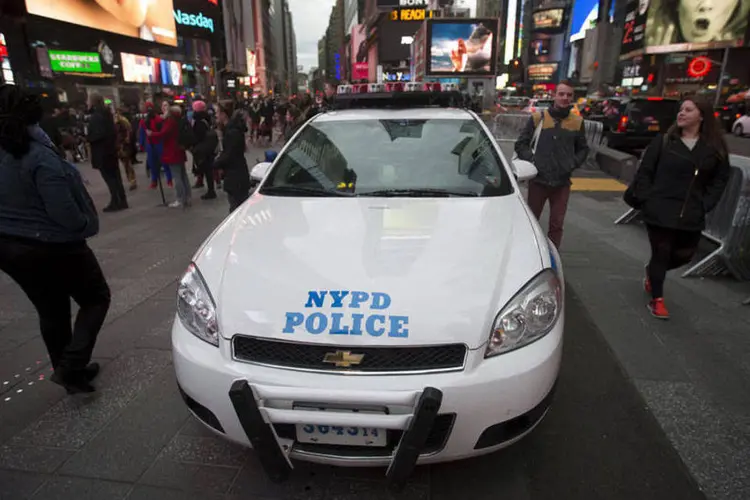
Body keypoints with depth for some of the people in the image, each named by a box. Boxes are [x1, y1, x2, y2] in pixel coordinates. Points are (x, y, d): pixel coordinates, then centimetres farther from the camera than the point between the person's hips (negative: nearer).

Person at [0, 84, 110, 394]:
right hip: (51, 246, -7)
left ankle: (70, 370, 32)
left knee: (51, 311, 20)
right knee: (95, 299, 11)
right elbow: (65, 214, -24)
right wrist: (86, 225, -7)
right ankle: (70, 366, 0)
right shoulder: (39, 156, -22)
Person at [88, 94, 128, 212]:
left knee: (109, 177, -4)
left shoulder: (96, 116, -17)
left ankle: (115, 202, -1)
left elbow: (99, 134, -24)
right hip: (111, 149, 9)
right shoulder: (107, 113, 12)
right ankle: (122, 201, 16)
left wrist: (87, 139, -12)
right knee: (115, 176, 12)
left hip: (101, 152, -9)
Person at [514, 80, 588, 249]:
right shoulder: (538, 118, 0)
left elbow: (583, 149, 16)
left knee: (557, 224, 6)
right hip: (538, 180, -1)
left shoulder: (577, 121, 6)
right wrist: (532, 161, -10)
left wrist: (573, 164, -1)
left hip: (562, 182, 2)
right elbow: (521, 144, 3)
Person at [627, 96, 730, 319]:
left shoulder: (715, 147, 3)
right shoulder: (663, 141, -3)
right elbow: (644, 172, -2)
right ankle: (657, 299, 18)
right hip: (660, 211, -3)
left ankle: (652, 272, 43)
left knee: (684, 254, 12)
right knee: (661, 253, 3)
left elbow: (720, 179, 8)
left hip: (692, 215, 3)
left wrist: (706, 204, -2)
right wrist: (646, 199, -9)